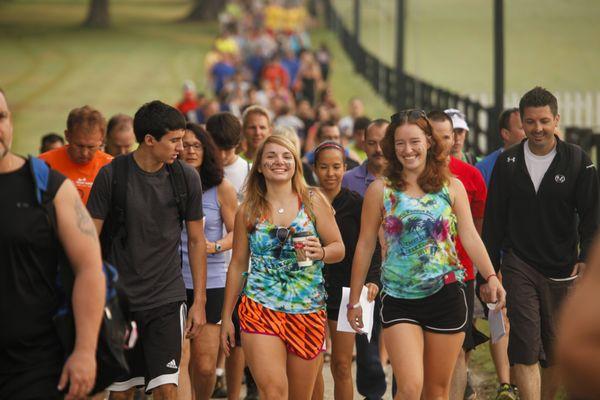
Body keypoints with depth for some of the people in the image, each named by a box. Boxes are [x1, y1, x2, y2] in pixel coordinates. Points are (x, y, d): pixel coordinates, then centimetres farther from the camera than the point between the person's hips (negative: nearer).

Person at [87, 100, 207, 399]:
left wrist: (199, 301, 5)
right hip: (118, 299, -1)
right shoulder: (112, 175, -6)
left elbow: (196, 241, 8)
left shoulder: (187, 178, 0)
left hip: (167, 300, 1)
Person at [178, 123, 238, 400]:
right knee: (179, 359, -11)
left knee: (205, 366, 4)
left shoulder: (221, 189, 2)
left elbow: (237, 232, 6)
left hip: (211, 282, 1)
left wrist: (215, 246, -12)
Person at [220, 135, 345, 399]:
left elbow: (339, 248, 5)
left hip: (308, 311, 1)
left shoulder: (313, 201, 4)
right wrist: (226, 317, 13)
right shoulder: (247, 211, 6)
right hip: (260, 309, -1)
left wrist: (321, 252, -19)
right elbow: (237, 264, 13)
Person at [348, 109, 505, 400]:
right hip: (399, 300, -2)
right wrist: (354, 300, 6)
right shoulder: (380, 190, 1)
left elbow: (470, 237, -1)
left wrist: (491, 276, -17)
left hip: (446, 296, 2)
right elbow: (365, 245, 5)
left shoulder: (452, 187, 5)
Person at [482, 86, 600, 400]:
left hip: (562, 270, 0)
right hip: (519, 266, 0)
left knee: (557, 352, 9)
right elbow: (493, 220, 8)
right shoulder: (507, 162, 4)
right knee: (524, 349, -10)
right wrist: (490, 269, 6)